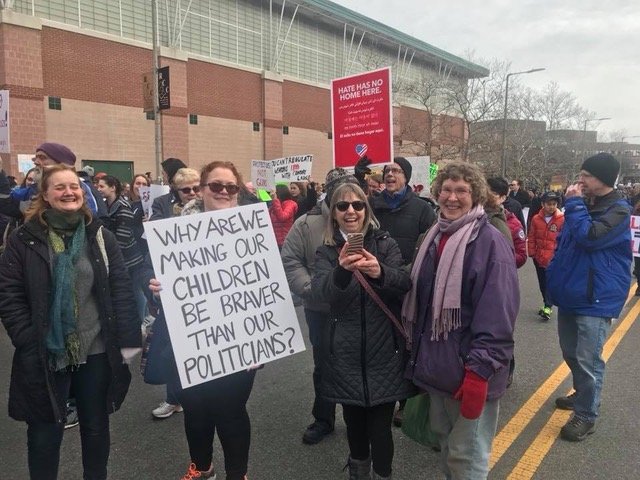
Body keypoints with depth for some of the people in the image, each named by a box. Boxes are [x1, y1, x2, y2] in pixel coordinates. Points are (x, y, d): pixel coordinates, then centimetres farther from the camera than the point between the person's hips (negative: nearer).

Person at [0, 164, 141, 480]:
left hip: (97, 351, 2)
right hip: (45, 355, -1)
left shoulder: (100, 236, 1)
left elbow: (121, 289, -1)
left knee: (96, 426, 18)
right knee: (45, 432, 13)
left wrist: (127, 340, -7)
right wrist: (28, 343, -12)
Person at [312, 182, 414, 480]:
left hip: (383, 351, -1)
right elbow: (321, 291, -17)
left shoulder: (385, 244, 1)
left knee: (380, 427, 1)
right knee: (354, 422, 15)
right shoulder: (326, 251, 1)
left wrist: (380, 272, -36)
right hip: (346, 354, 1)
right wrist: (341, 271, -39)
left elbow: (404, 284, -14)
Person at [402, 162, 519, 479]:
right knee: (445, 439, 23)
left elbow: (497, 319, -19)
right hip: (436, 365, 7)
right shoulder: (433, 238, 7)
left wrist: (479, 372, -21)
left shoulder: (491, 243, -15)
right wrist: (418, 353, 15)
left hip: (469, 372, -7)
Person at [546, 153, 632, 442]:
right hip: (570, 294, 8)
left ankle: (586, 416, 11)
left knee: (587, 360, -3)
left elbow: (588, 236, -28)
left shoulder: (618, 211, -12)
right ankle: (582, 395, 39)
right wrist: (554, 277, 12)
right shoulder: (582, 205, 12)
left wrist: (574, 204, -18)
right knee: (571, 354, 19)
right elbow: (562, 243, 19)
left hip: (595, 299, -8)